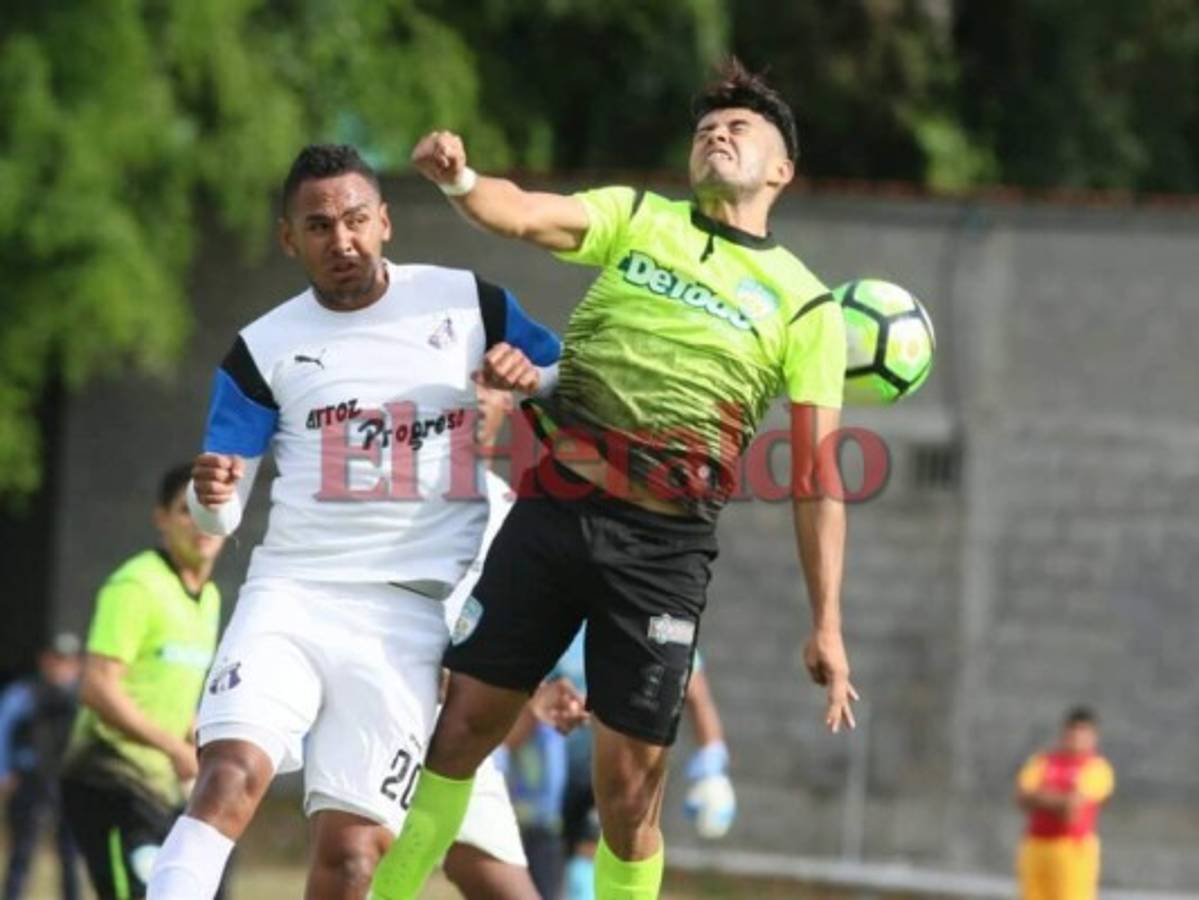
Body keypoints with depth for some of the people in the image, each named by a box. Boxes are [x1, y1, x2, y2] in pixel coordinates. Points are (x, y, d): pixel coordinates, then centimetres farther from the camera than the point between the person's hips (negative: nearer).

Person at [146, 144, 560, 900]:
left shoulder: (469, 304, 6)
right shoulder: (263, 350, 6)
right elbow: (220, 516, 8)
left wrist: (531, 377, -8)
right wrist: (212, 495, -17)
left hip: (410, 614, 0)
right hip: (293, 592, 0)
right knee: (232, 774, -25)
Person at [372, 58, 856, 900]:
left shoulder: (804, 307, 7)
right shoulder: (637, 220, 11)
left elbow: (818, 475, 4)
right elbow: (524, 213, -8)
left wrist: (826, 623, -2)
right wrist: (461, 181, -31)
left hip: (664, 543, -1)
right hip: (554, 510, 2)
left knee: (631, 780, -2)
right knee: (467, 719, 3)